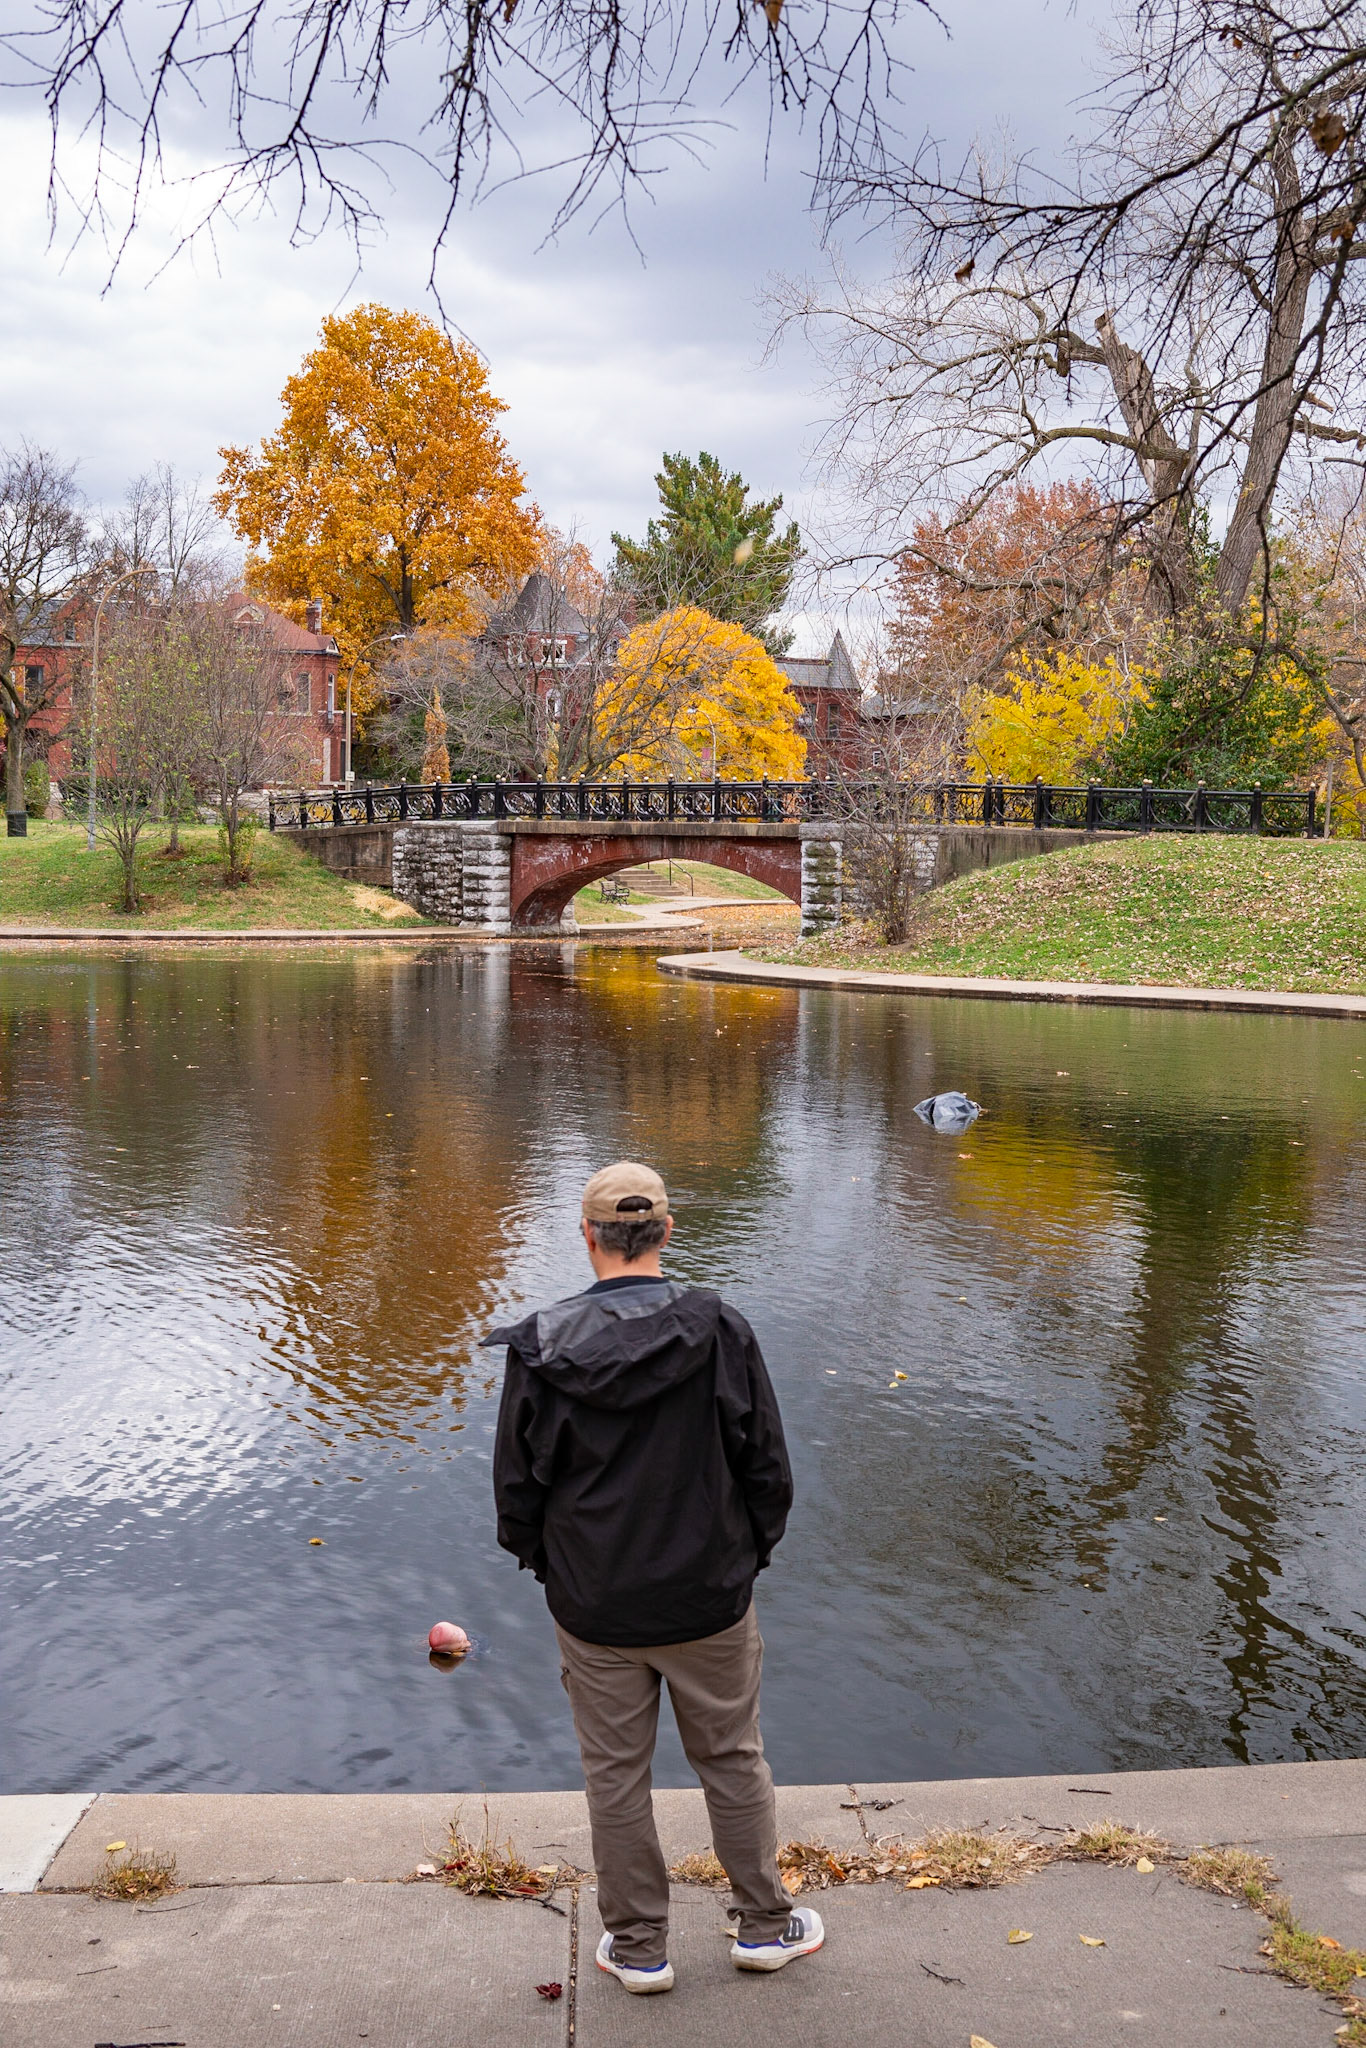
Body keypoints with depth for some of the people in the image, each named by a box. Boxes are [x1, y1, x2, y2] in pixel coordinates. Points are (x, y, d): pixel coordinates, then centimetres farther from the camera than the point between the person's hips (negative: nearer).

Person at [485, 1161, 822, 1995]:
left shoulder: (543, 1347, -13)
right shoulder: (718, 1331, -15)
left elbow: (518, 1486, -4)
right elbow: (767, 1465, -8)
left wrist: (545, 1560, 14)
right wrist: (750, 1550, 9)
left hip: (594, 1609, 0)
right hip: (709, 1598, 0)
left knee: (615, 1774, 16)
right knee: (732, 1760, 18)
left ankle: (639, 1945, 29)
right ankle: (765, 1923, 32)